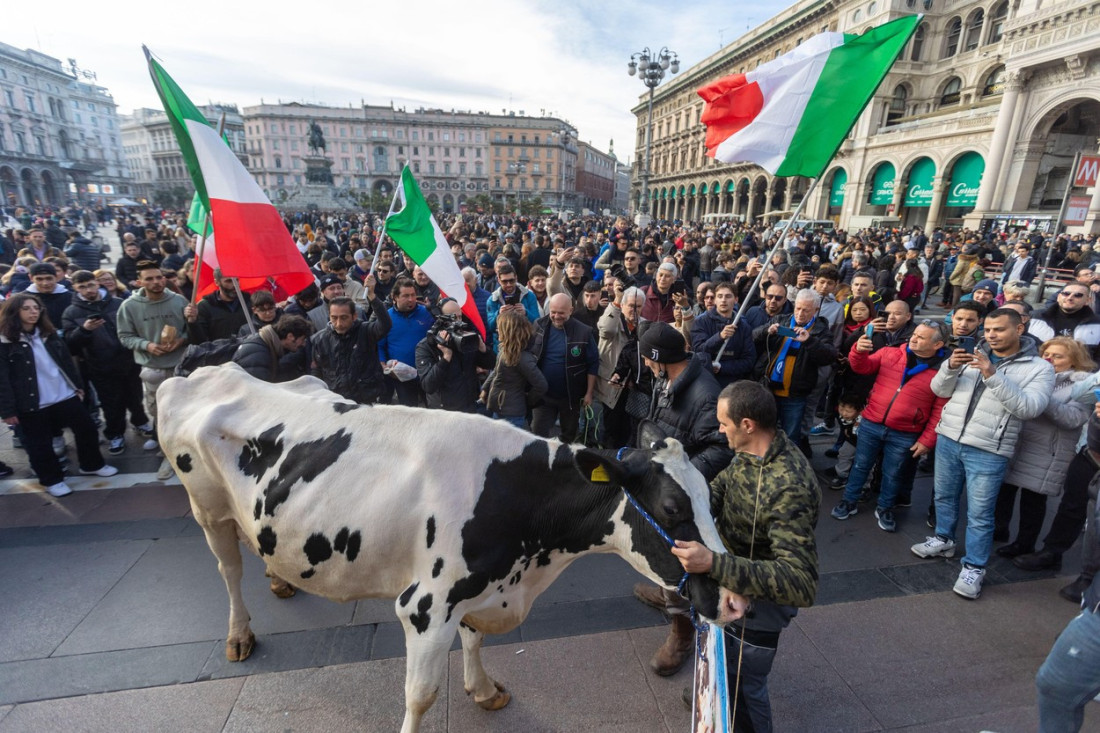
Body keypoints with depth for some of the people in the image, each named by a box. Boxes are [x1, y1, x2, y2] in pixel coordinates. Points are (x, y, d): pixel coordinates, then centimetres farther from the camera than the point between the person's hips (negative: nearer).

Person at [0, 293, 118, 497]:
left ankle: (92, 465, 31)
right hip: (31, 404, -5)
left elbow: (67, 361, 14)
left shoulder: (50, 334, 8)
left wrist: (78, 385, 14)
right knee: (40, 444, 9)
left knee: (87, 430, 12)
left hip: (66, 395, 5)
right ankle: (52, 479, 26)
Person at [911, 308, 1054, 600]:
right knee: (944, 497, 19)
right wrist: (950, 367, -16)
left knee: (979, 514, 3)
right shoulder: (971, 355, 7)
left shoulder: (1039, 368, -2)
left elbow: (1029, 408, -17)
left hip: (987, 452, -4)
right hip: (948, 439, 4)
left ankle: (974, 567, 18)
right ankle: (943, 540, 39)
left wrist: (993, 375, -24)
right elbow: (940, 390, 4)